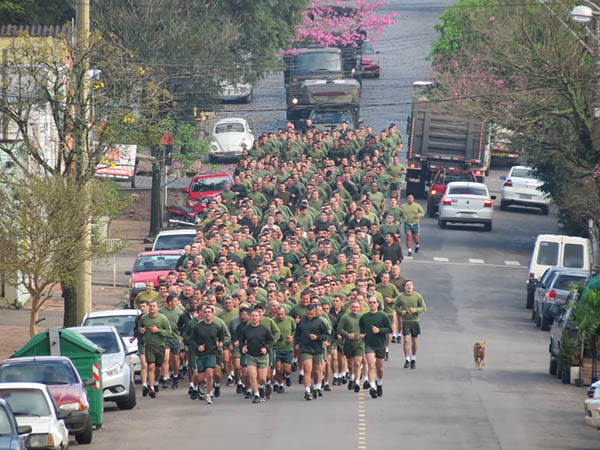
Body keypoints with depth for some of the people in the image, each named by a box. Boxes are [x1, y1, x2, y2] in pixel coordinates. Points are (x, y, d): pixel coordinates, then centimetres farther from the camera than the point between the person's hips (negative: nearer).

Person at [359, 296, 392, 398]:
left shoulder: (383, 316, -3)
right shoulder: (364, 317, 3)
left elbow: (390, 329, -2)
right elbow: (361, 328, 20)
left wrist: (379, 330, -17)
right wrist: (362, 334, -1)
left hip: (380, 345, 0)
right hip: (369, 345, 0)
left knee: (379, 367, 13)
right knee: (371, 366, -16)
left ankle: (379, 384, 39)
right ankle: (372, 387, -23)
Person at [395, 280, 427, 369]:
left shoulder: (417, 296, -3)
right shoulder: (401, 297, -1)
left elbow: (424, 308, 1)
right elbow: (396, 306, 12)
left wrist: (416, 310, -17)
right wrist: (400, 311, -9)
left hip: (415, 321, 1)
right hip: (405, 321, 0)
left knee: (415, 341, 8)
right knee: (406, 340, -10)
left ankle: (413, 359, 25)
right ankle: (407, 360, -3)